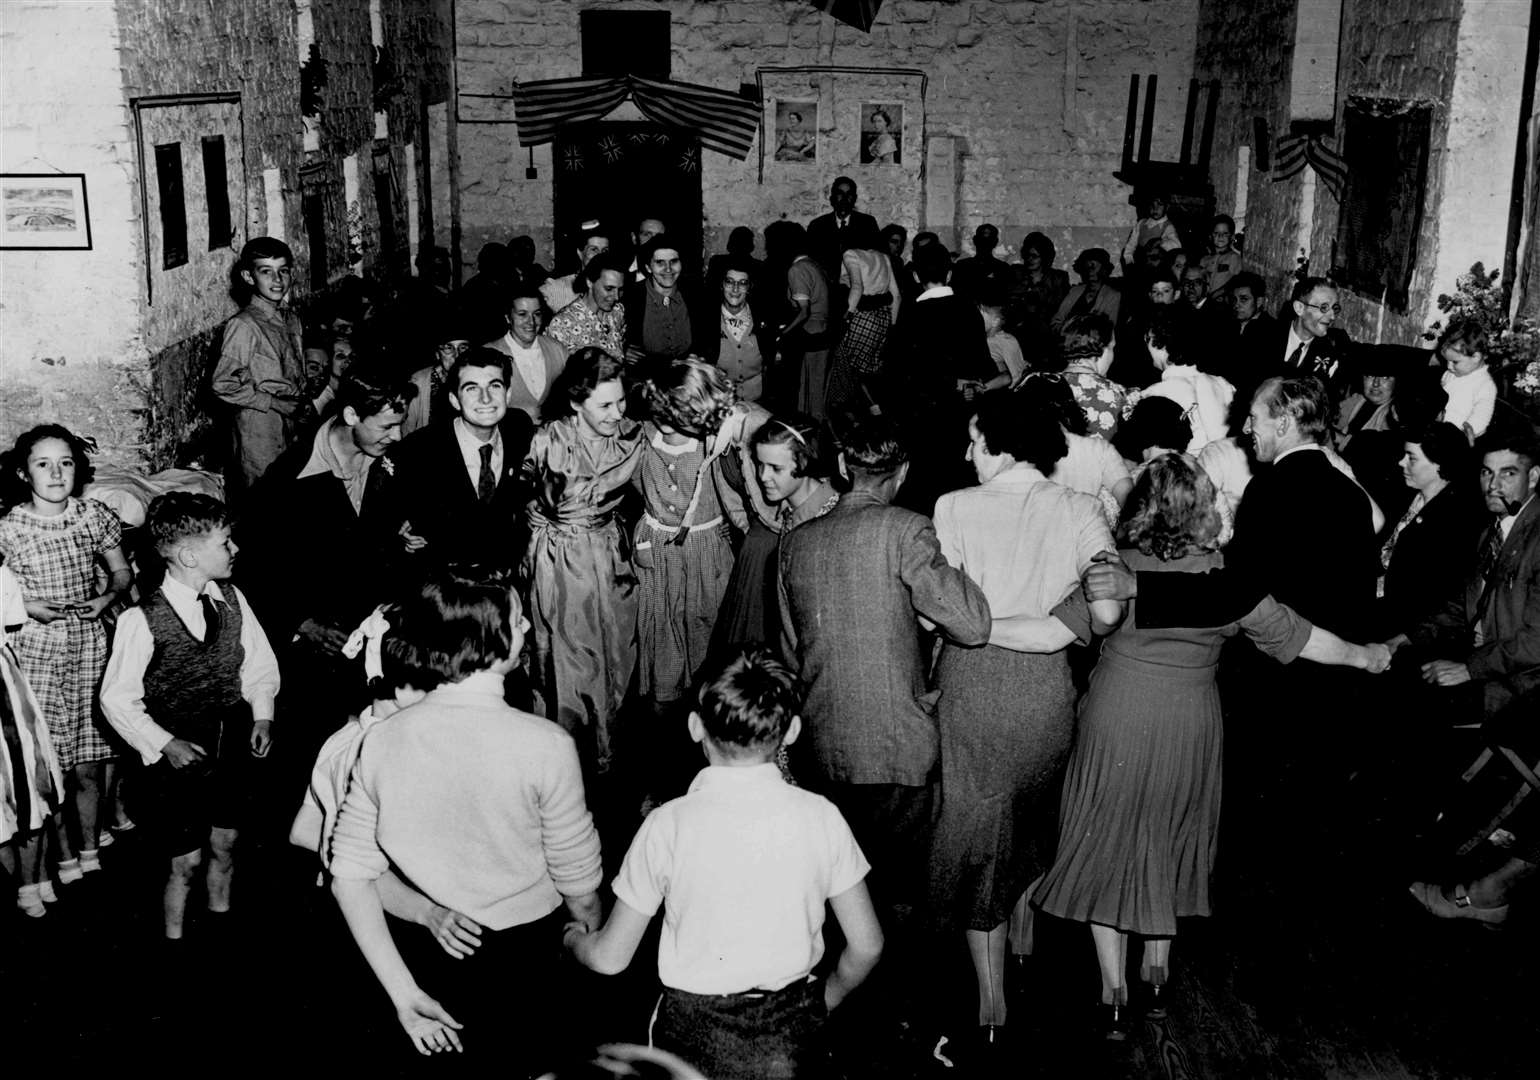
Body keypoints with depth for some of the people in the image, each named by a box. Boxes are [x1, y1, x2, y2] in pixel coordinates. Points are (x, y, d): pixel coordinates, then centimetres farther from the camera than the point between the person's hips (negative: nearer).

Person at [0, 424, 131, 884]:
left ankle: (90, 851, 29)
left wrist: (106, 599, -6)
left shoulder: (95, 516, 1)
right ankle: (65, 859, 20)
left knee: (89, 768, 9)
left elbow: (122, 573, 12)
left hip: (90, 644, 2)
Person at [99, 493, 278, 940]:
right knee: (186, 863, 5)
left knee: (225, 848, 18)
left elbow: (260, 665, 9)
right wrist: (164, 744, -15)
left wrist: (262, 716, -3)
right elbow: (117, 700, -10)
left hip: (233, 750, 5)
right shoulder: (142, 621, -19)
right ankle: (174, 938, 29)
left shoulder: (232, 600, -5)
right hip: (179, 757, -4)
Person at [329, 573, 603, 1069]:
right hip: (525, 954, -4)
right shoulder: (546, 746, -25)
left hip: (431, 951, 4)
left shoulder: (381, 739, -13)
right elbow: (579, 889, -15)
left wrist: (403, 993, -4)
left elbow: (349, 877, -9)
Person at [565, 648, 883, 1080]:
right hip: (789, 1037, 2)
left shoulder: (669, 824, -12)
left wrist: (573, 938, 18)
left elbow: (610, 958, -4)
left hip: (694, 1034, -2)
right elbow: (867, 945, 0)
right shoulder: (820, 816, -7)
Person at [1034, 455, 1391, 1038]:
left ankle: (1114, 995, 14)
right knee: (1169, 844, 20)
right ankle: (1157, 973, 32)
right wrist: (1359, 655, 15)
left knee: (1107, 844, 10)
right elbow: (1292, 635, 0)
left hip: (1115, 720, -1)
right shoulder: (1226, 579, -11)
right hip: (1188, 726, 1)